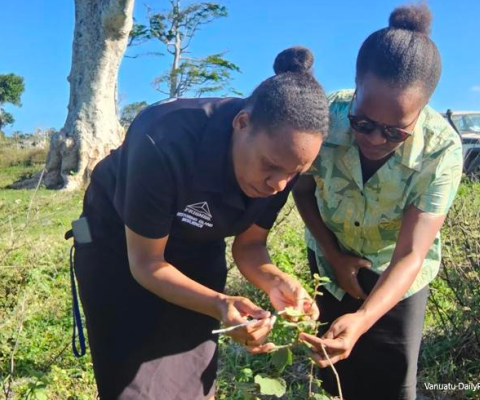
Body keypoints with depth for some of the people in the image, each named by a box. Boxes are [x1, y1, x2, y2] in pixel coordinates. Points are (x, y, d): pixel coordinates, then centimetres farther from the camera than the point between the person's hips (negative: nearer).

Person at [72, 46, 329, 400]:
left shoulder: (284, 160, -22)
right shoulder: (164, 144, -37)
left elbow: (249, 243, -8)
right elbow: (146, 263, -26)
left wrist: (275, 281, -29)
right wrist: (220, 305, -40)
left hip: (198, 250, 4)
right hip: (118, 244, -4)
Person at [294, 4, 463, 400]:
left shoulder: (443, 150, -32)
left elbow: (410, 255, -33)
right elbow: (302, 190, -9)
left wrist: (362, 320, -48)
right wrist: (334, 256, -14)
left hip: (399, 275, -1)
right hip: (331, 260, 2)